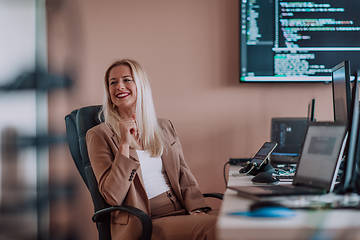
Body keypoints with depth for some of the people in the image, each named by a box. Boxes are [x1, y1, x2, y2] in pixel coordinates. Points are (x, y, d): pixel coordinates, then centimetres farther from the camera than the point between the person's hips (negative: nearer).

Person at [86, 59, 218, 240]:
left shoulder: (165, 128, 18)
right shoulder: (99, 135, 2)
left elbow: (185, 177, 14)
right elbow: (113, 197, -7)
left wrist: (198, 210, -6)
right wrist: (124, 145, -14)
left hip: (182, 212, 6)